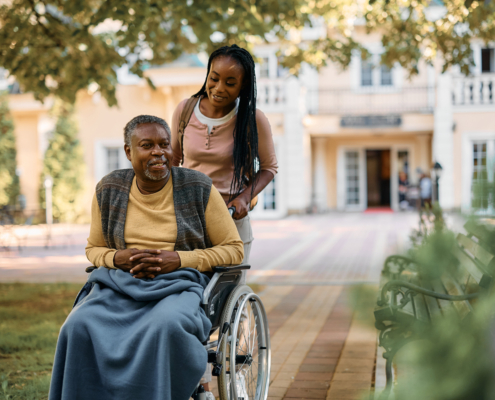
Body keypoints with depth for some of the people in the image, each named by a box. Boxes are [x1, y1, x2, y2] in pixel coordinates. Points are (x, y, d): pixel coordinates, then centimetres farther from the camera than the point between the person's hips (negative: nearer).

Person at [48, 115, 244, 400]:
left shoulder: (199, 189, 1)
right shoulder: (109, 191, 8)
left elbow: (234, 249, 4)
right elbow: (94, 249, 20)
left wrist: (180, 259, -11)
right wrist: (119, 258, -5)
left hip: (180, 283, -2)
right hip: (120, 282, 3)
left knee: (165, 325, -38)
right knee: (80, 326, -30)